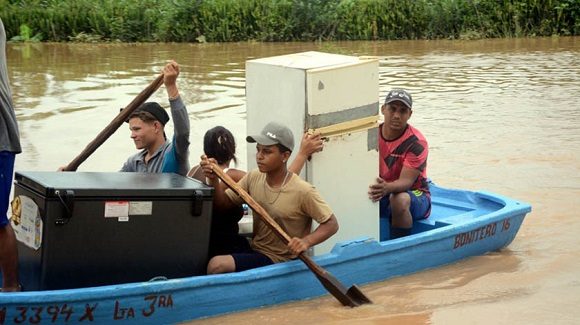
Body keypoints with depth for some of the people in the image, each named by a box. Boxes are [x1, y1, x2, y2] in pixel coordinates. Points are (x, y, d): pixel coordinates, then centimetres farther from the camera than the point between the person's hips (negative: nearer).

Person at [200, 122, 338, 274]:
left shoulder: (303, 191, -18)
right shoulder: (253, 177, 0)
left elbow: (331, 224, -13)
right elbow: (224, 203, 5)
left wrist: (306, 242, -30)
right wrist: (214, 180, -15)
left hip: (281, 261, -6)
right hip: (254, 250, 6)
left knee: (217, 265, -24)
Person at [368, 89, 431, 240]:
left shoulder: (416, 142, -16)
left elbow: (406, 181, -25)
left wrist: (387, 188, -48)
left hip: (415, 195, -3)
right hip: (382, 195, 4)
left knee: (399, 199, -38)